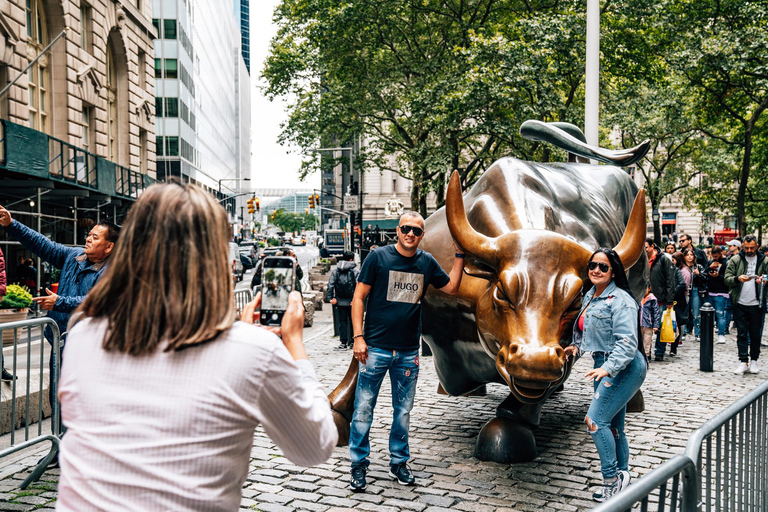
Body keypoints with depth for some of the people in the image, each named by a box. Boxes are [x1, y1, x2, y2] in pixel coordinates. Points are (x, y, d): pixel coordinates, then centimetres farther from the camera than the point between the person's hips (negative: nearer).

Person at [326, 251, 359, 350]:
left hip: (340, 301, 2)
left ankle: (343, 342, 5)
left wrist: (330, 297, -2)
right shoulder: (355, 271, -5)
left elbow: (330, 284, -2)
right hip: (351, 301, -2)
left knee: (342, 321, 8)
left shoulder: (336, 271, 5)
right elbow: (358, 285, -14)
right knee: (352, 321, 9)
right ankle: (351, 342, 14)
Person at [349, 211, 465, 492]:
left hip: (408, 351, 4)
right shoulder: (378, 256, -4)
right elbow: (358, 297, -4)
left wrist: (460, 254, 9)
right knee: (364, 408, 2)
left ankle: (398, 462, 27)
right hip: (375, 347, -3)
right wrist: (358, 337, -10)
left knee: (403, 410, 12)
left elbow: (451, 287, 19)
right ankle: (359, 464, 16)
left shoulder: (427, 262, 7)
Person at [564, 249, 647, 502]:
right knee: (613, 427, 14)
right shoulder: (590, 296, 11)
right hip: (604, 367, 10)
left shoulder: (620, 300, -16)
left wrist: (608, 368, -33)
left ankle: (612, 477, -6)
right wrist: (577, 346, 9)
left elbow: (627, 341, -24)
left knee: (596, 420, -17)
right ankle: (621, 477, 25)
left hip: (623, 367, -10)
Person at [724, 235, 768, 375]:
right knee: (741, 333, 2)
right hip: (740, 304, 0)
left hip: (756, 304, 0)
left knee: (755, 334, 8)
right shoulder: (735, 260, 4)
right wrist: (737, 278, -22)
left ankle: (754, 361, 21)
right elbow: (726, 278, -2)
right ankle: (743, 362, 6)